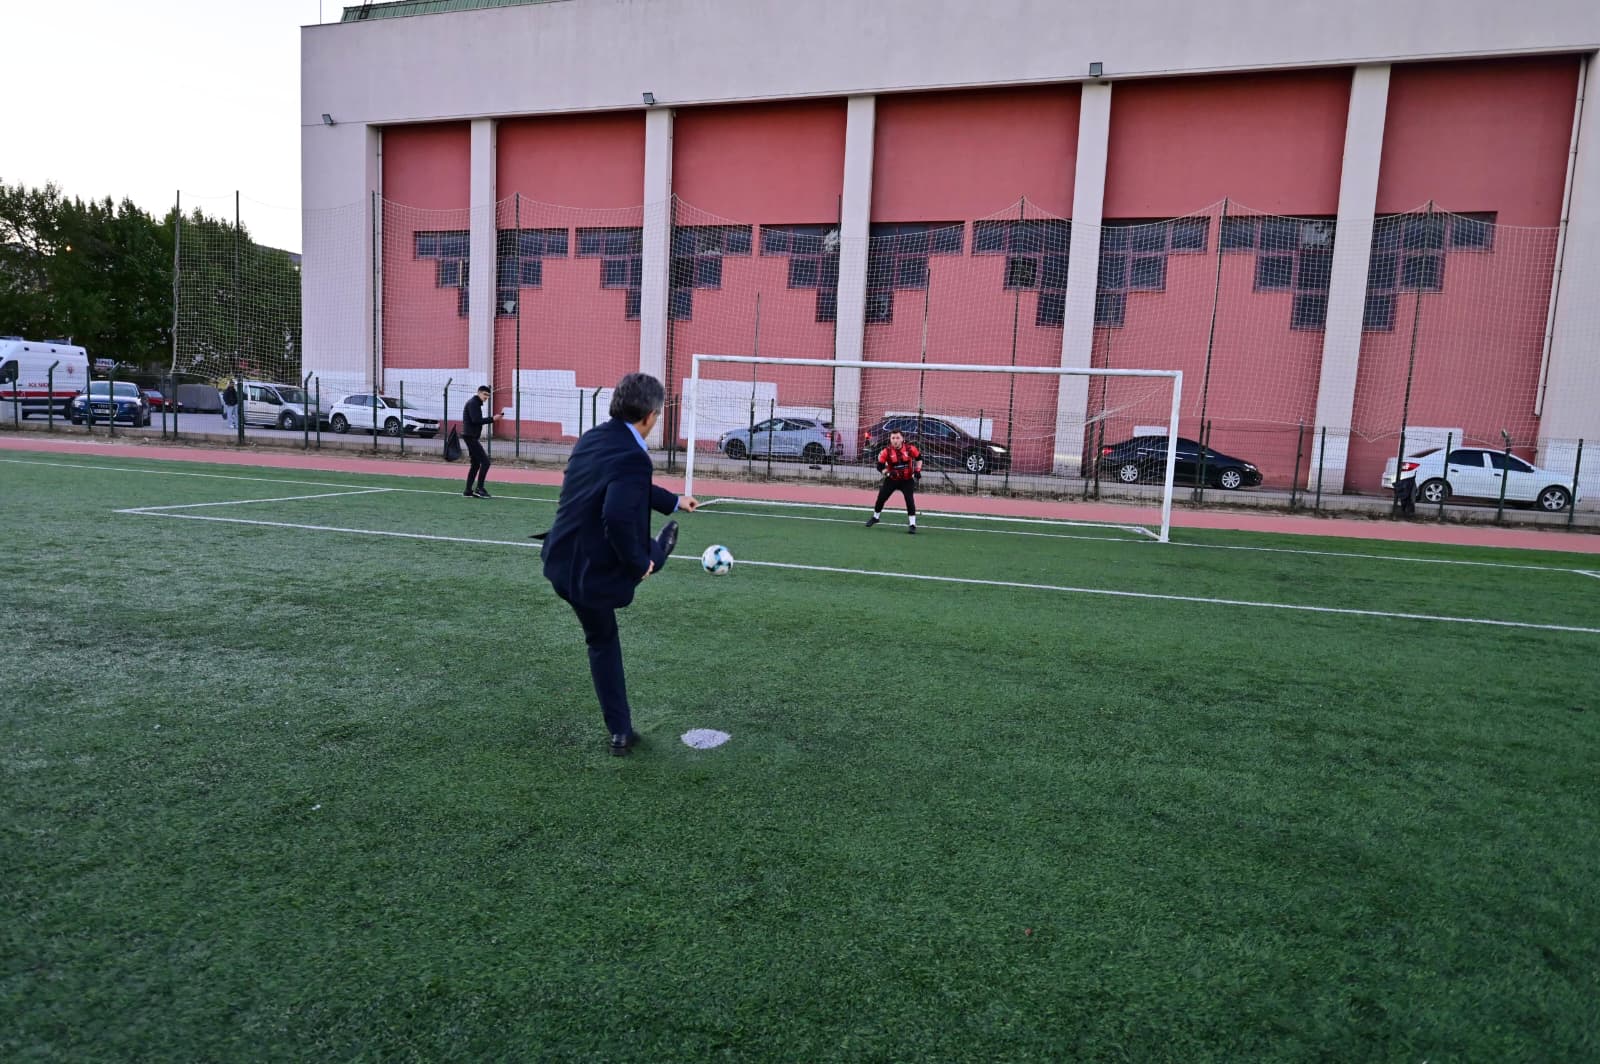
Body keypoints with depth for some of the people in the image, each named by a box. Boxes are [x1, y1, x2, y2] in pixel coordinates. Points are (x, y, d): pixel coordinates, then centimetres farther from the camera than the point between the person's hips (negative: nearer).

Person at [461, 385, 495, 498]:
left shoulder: (476, 403, 20)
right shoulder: (473, 403, -11)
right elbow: (476, 420, -23)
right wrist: (492, 419, -23)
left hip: (472, 437, 10)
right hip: (470, 436, -10)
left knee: (476, 463, 12)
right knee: (485, 461, -13)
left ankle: (468, 491, 14)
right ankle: (479, 488, -12)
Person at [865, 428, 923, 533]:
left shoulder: (910, 448, -13)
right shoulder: (886, 452, -15)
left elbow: (919, 458, 5)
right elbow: (880, 467, -12)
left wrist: (917, 470, -7)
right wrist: (888, 472, -30)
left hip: (907, 480, -1)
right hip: (892, 480, 1)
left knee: (910, 500, -16)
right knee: (881, 498, 3)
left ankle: (913, 525, -7)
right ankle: (875, 517, 31)